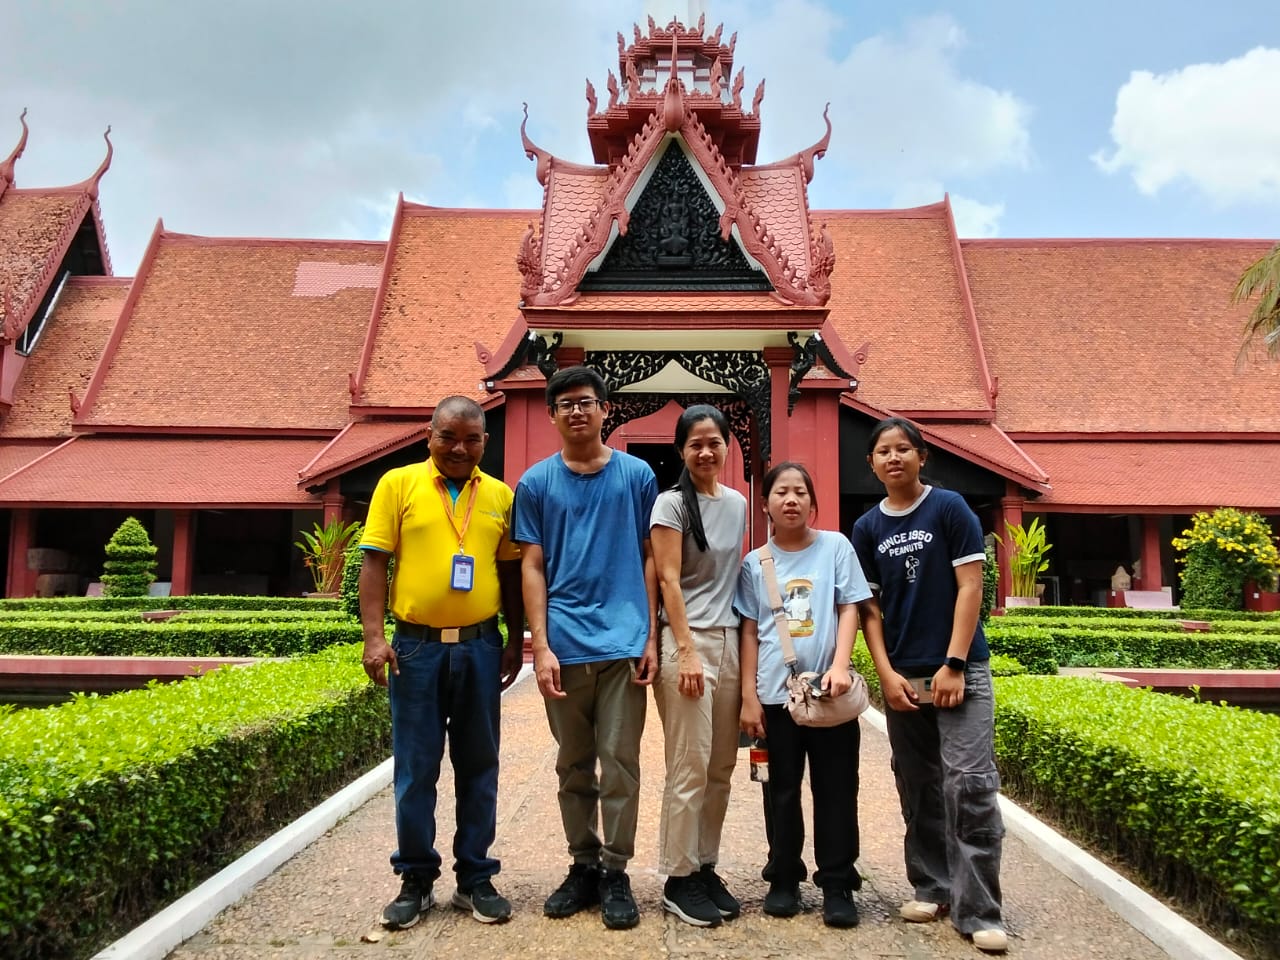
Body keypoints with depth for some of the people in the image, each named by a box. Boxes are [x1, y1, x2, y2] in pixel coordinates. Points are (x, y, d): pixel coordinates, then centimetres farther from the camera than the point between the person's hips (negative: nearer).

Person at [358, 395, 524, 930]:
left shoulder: (500, 496, 7)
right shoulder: (397, 484, 0)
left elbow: (511, 573, 11)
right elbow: (374, 563, -3)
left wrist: (516, 642, 9)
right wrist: (374, 637, -11)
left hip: (480, 647, 2)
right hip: (416, 646, -2)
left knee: (478, 766, 10)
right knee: (415, 768, 6)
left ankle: (475, 879, 23)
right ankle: (415, 880, 22)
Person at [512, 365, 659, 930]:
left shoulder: (637, 475, 4)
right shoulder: (536, 483, 5)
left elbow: (650, 559, 6)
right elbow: (532, 568, 3)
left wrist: (651, 637, 0)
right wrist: (540, 646, -4)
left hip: (624, 644, -1)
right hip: (564, 645, 1)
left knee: (619, 763, 3)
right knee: (573, 766, 12)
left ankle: (615, 874, 16)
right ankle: (583, 866, 26)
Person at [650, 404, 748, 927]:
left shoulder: (738, 504, 13)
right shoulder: (672, 503, -5)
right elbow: (668, 580, -9)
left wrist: (743, 647, 13)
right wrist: (686, 652, -15)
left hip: (730, 639, 6)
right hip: (686, 640, -6)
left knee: (721, 767, 9)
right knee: (690, 767, -3)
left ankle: (706, 868, 22)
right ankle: (679, 880, 10)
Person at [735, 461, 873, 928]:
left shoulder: (836, 546, 2)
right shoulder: (755, 563, 5)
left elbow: (850, 609, -1)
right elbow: (750, 632, 6)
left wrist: (840, 665, -15)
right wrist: (749, 696, 1)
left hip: (828, 691, -1)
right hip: (775, 694, 1)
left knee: (835, 789, 5)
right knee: (782, 791, 11)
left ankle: (837, 884, 16)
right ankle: (783, 878, 24)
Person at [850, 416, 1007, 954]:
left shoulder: (950, 509, -3)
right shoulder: (867, 528, 7)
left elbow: (970, 588, -6)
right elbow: (868, 606, 7)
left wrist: (953, 664, -12)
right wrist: (887, 673, -3)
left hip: (960, 670, -4)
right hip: (902, 676, 4)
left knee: (969, 786, -7)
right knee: (918, 788, 12)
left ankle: (977, 910, 1)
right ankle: (932, 886, 26)